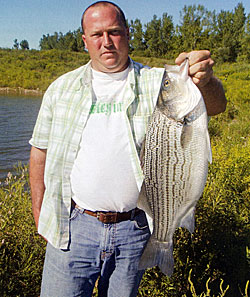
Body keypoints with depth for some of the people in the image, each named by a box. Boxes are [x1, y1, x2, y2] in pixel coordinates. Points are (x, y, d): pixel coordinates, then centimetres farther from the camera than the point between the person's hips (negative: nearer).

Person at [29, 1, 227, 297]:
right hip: (73, 227, 1)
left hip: (134, 230, 0)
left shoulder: (156, 83, -2)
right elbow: (40, 151, 10)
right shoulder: (61, 88, 4)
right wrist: (39, 214, 7)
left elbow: (215, 104, -14)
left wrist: (204, 80, -38)